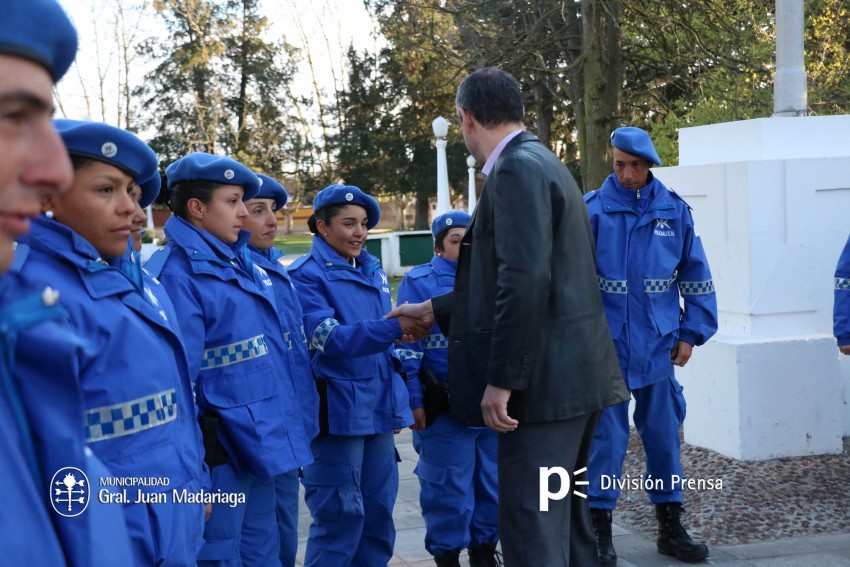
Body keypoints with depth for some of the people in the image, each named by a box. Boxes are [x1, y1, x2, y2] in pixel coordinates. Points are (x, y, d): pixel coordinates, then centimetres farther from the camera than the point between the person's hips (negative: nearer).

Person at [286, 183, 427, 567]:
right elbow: (330, 338, -22)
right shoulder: (306, 275, -9)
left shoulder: (373, 270, 13)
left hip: (377, 406, 7)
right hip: (337, 408, -7)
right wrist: (395, 327, -30)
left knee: (379, 511, 13)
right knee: (341, 514, -3)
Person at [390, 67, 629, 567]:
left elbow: (526, 282, -23)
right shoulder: (542, 164, 18)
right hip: (574, 373, 10)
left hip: (545, 376, -10)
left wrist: (501, 380, -20)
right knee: (564, 516, 18)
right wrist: (434, 310, 29)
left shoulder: (517, 169, -13)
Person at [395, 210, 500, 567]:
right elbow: (407, 348, -7)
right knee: (449, 488, 4)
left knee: (493, 484, 13)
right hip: (446, 409, -4)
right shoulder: (419, 282, -3)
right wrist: (413, 401, -12)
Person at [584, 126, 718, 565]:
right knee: (606, 435, 0)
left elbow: (696, 275, 9)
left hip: (657, 345, 3)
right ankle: (599, 527, 12)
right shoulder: (592, 210, -6)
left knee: (664, 435, 11)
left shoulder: (674, 211, 3)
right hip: (606, 345, -3)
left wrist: (691, 333, 5)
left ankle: (671, 527, 23)